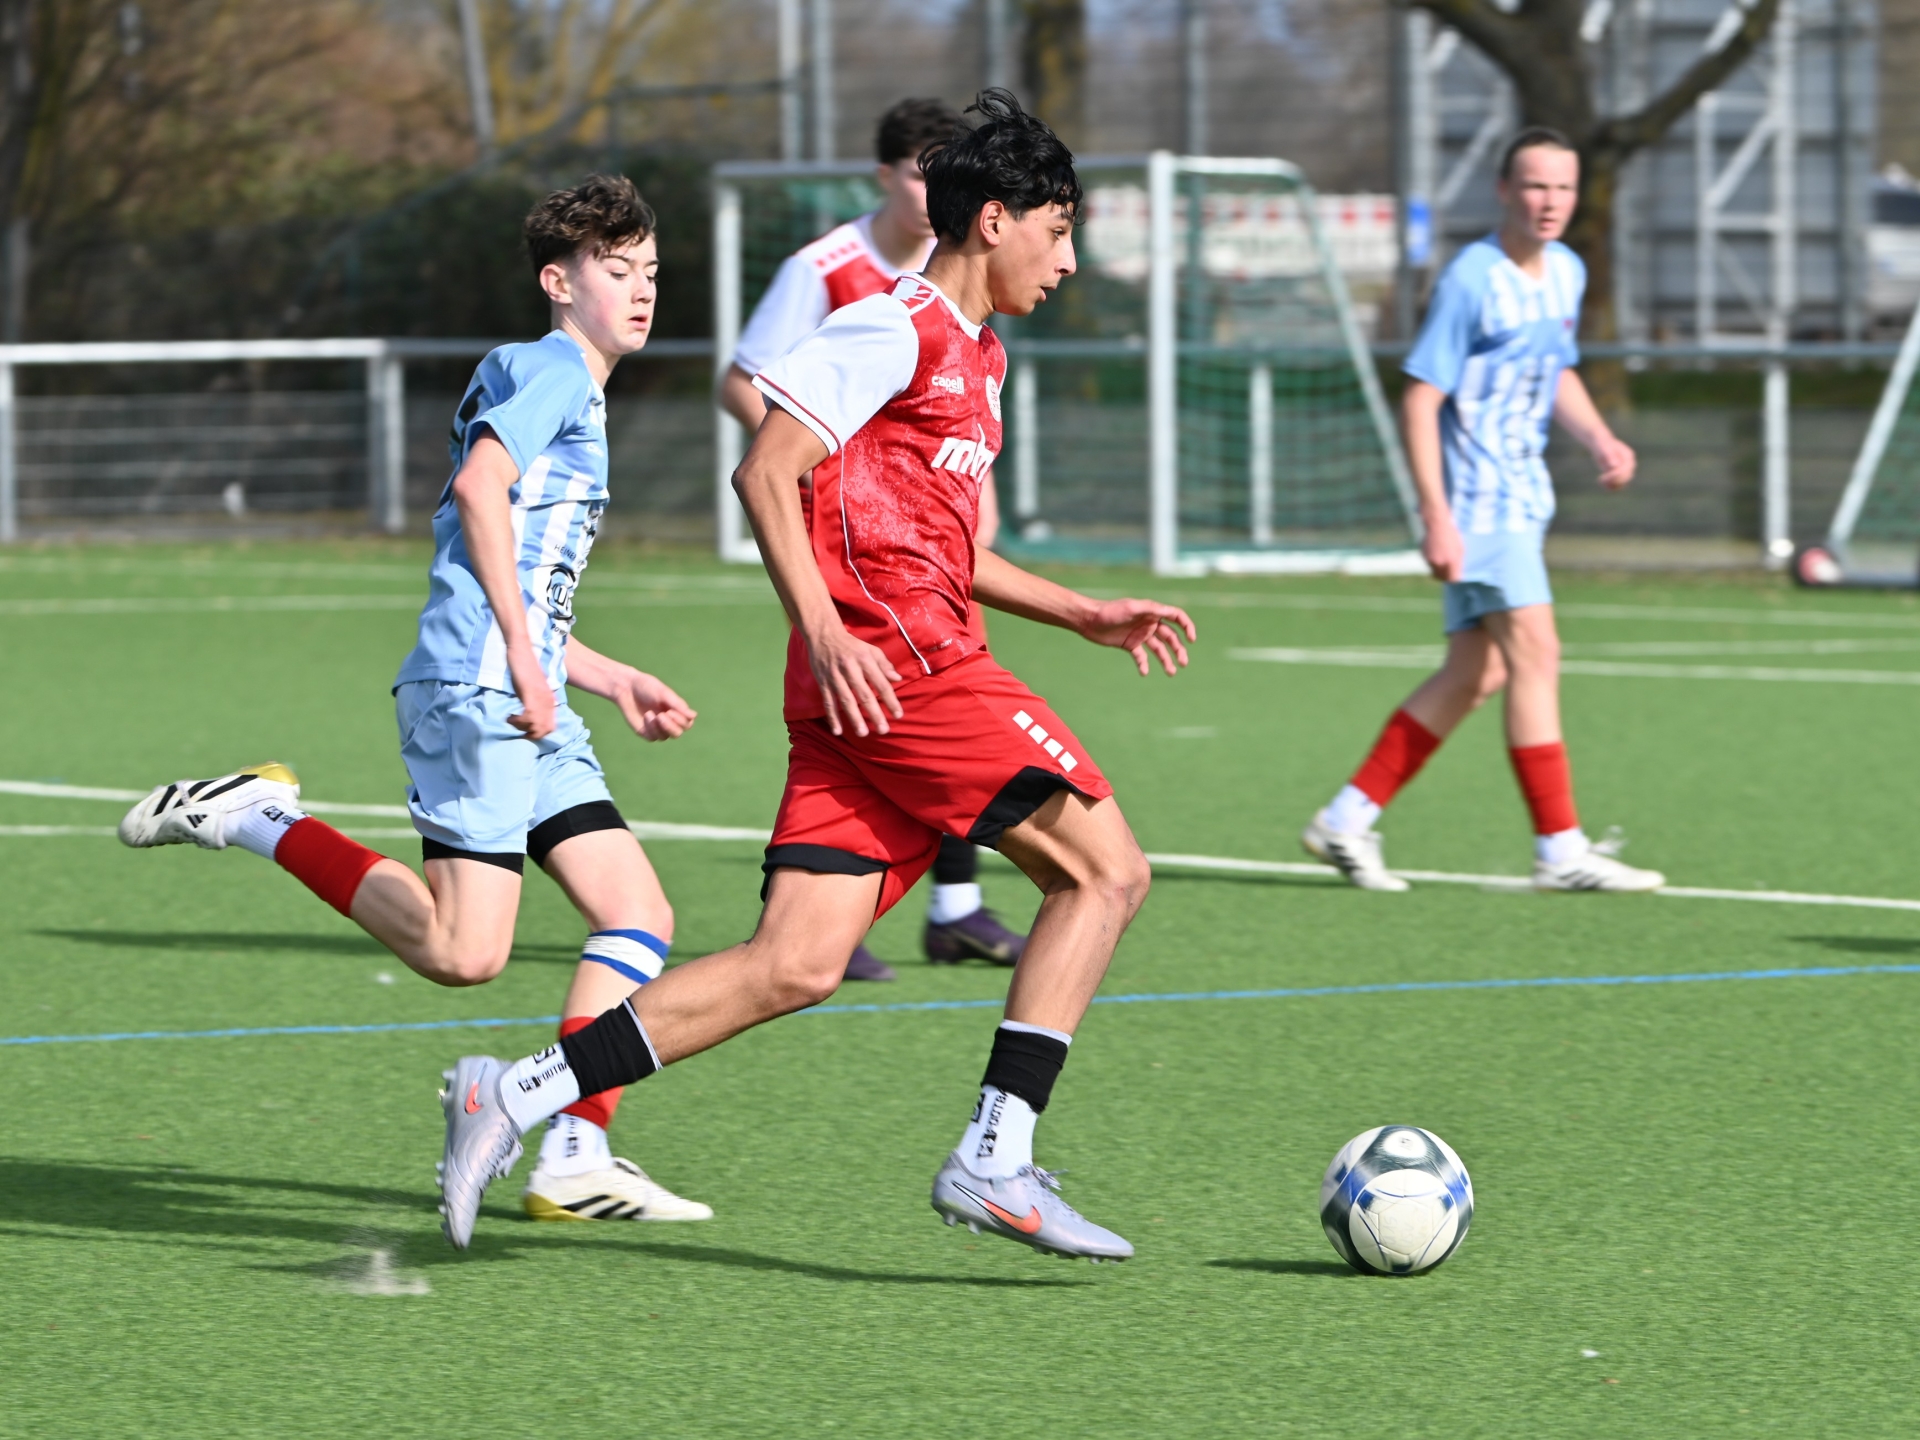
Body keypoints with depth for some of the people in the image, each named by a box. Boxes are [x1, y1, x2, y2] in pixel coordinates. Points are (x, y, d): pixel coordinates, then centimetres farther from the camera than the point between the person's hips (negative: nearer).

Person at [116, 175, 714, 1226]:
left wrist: (616, 683, 27)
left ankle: (573, 1161, -3)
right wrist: (523, 651, -21)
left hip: (526, 704, 10)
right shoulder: (547, 369, -2)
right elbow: (479, 485, -19)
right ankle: (258, 821, -4)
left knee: (640, 915, 1)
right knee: (463, 952, -17)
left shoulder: (576, 394, 27)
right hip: (471, 691, -10)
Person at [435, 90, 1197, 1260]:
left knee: (798, 964, -1)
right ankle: (995, 1160, -10)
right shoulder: (897, 329, -5)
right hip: (897, 668, -9)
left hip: (859, 688, 9)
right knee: (1105, 868, -6)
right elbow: (767, 473, -12)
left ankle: (514, 1096, -4)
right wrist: (826, 632, -22)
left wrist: (1088, 617, 26)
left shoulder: (976, 361, 25)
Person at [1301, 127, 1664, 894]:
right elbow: (1419, 399, -15)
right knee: (1535, 651, -14)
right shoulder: (1472, 279, -14)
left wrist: (1600, 439, 6)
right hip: (1475, 496, -9)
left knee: (1476, 673, 9)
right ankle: (1560, 847, -12)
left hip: (1521, 498, 9)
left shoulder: (1566, 272, 10)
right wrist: (1436, 516, -21)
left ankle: (1348, 817, 16)